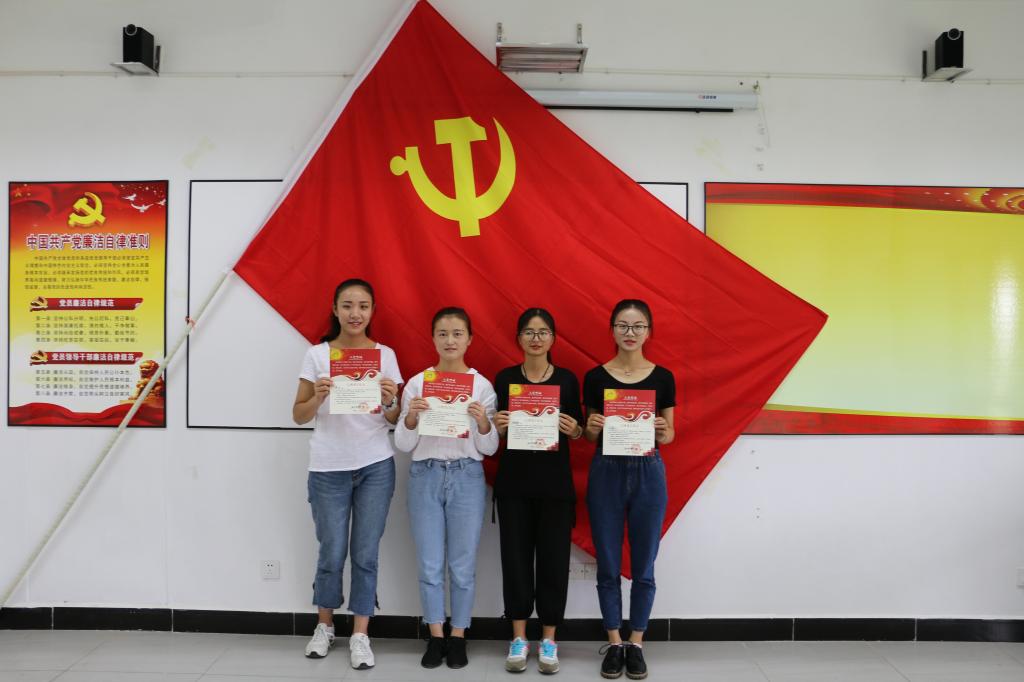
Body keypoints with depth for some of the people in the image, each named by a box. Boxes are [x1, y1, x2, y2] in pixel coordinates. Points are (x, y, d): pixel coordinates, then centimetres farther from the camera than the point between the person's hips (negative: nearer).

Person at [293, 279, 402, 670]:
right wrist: (318, 397, -19)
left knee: (366, 554, 5)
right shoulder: (317, 355, -1)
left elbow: (394, 421, 4)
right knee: (332, 553, 8)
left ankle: (360, 635, 18)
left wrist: (391, 402, -17)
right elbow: (298, 416, 0)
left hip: (376, 466, 1)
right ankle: (324, 626, 31)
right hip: (328, 468, 0)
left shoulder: (385, 355, 2)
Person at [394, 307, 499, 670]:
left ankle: (458, 636, 24)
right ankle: (436, 636, 24)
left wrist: (483, 422, -18)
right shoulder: (417, 383, 1)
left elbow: (489, 449, 0)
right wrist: (410, 417, -17)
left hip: (467, 477, 0)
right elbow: (403, 445, 1)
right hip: (425, 476, 1)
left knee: (462, 565, 7)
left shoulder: (482, 385, 0)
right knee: (430, 564, 7)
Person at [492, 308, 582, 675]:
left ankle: (548, 639, 18)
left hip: (555, 480, 0)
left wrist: (574, 429, -15)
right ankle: (519, 637, 18)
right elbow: (494, 432, 7)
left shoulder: (567, 379, 1)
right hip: (513, 479, 0)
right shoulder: (504, 377, 1)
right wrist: (497, 426, -15)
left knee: (553, 557, 3)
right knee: (516, 555, 4)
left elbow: (577, 432, 7)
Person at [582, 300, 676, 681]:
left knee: (644, 566, 7)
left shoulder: (662, 377, 1)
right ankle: (613, 643, 21)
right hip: (606, 473, 0)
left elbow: (669, 434, 4)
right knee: (608, 566, 7)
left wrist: (663, 432, -18)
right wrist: (591, 428, -17)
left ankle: (636, 644, 22)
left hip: (648, 473, 0)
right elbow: (590, 437, 5)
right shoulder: (596, 377, 0)